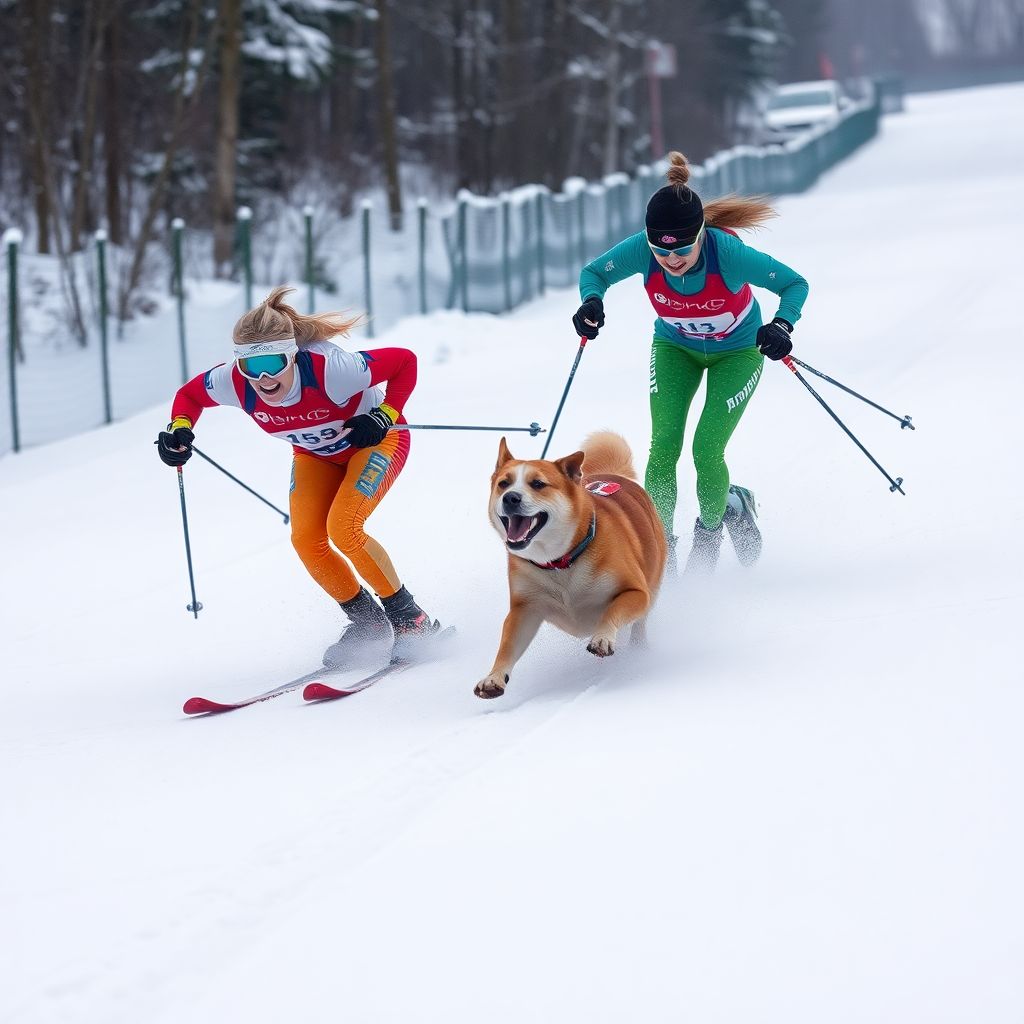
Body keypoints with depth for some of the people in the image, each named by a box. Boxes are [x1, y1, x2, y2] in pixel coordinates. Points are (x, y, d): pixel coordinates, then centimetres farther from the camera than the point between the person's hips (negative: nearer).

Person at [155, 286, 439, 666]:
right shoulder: (233, 382, -28)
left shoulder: (330, 369, -40)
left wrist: (383, 416, -33)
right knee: (306, 539, -13)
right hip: (315, 455, 5)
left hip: (374, 441, -5)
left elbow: (405, 361, -26)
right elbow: (189, 394, -5)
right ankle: (367, 622, 8)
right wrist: (179, 429, -23)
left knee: (342, 529, -24)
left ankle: (409, 617, -6)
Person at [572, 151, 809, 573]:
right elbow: (593, 272, -11)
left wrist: (781, 325, -44)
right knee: (664, 446, -13)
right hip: (675, 348, 3)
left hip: (736, 352, -2)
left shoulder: (729, 253, -38)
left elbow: (795, 284, -25)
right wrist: (592, 301, -33)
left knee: (706, 450, -11)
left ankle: (711, 527, 19)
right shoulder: (641, 250, -31)